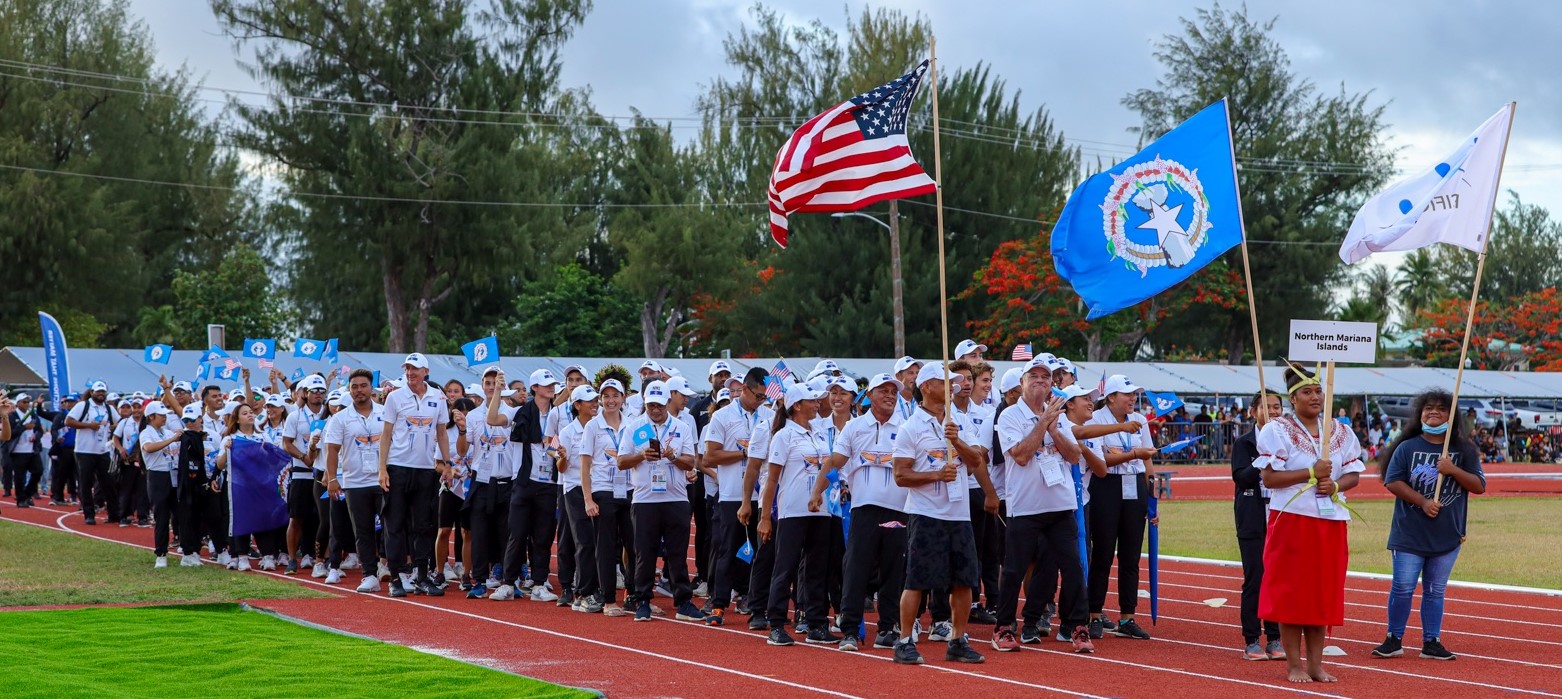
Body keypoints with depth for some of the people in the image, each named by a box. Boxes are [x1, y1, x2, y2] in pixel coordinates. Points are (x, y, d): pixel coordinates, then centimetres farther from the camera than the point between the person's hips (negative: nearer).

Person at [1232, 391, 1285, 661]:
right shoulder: (1244, 443, 1)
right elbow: (1239, 476, -11)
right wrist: (1261, 465, -26)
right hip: (1253, 520, -3)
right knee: (1254, 578, -3)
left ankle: (1275, 639, 12)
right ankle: (1251, 641, 3)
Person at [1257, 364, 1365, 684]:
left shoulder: (1340, 431, 11)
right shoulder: (1277, 430, -4)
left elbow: (1353, 474, 12)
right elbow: (1269, 478, -11)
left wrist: (1335, 484, -10)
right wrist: (1311, 473, -17)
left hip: (1331, 521, 5)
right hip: (1291, 520, -5)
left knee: (1323, 592, 7)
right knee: (1291, 591, -2)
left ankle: (1315, 663, 14)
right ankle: (1293, 665, 5)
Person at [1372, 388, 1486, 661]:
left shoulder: (1464, 450, 7)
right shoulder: (1407, 448, 2)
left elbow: (1479, 486, 2)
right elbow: (1393, 482, -3)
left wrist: (1453, 470, -13)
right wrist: (1423, 501, -14)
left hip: (1448, 535, 2)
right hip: (1409, 534, -2)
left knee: (1435, 591, 8)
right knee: (1402, 588, -3)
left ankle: (1432, 642, 16)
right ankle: (1394, 639, 9)